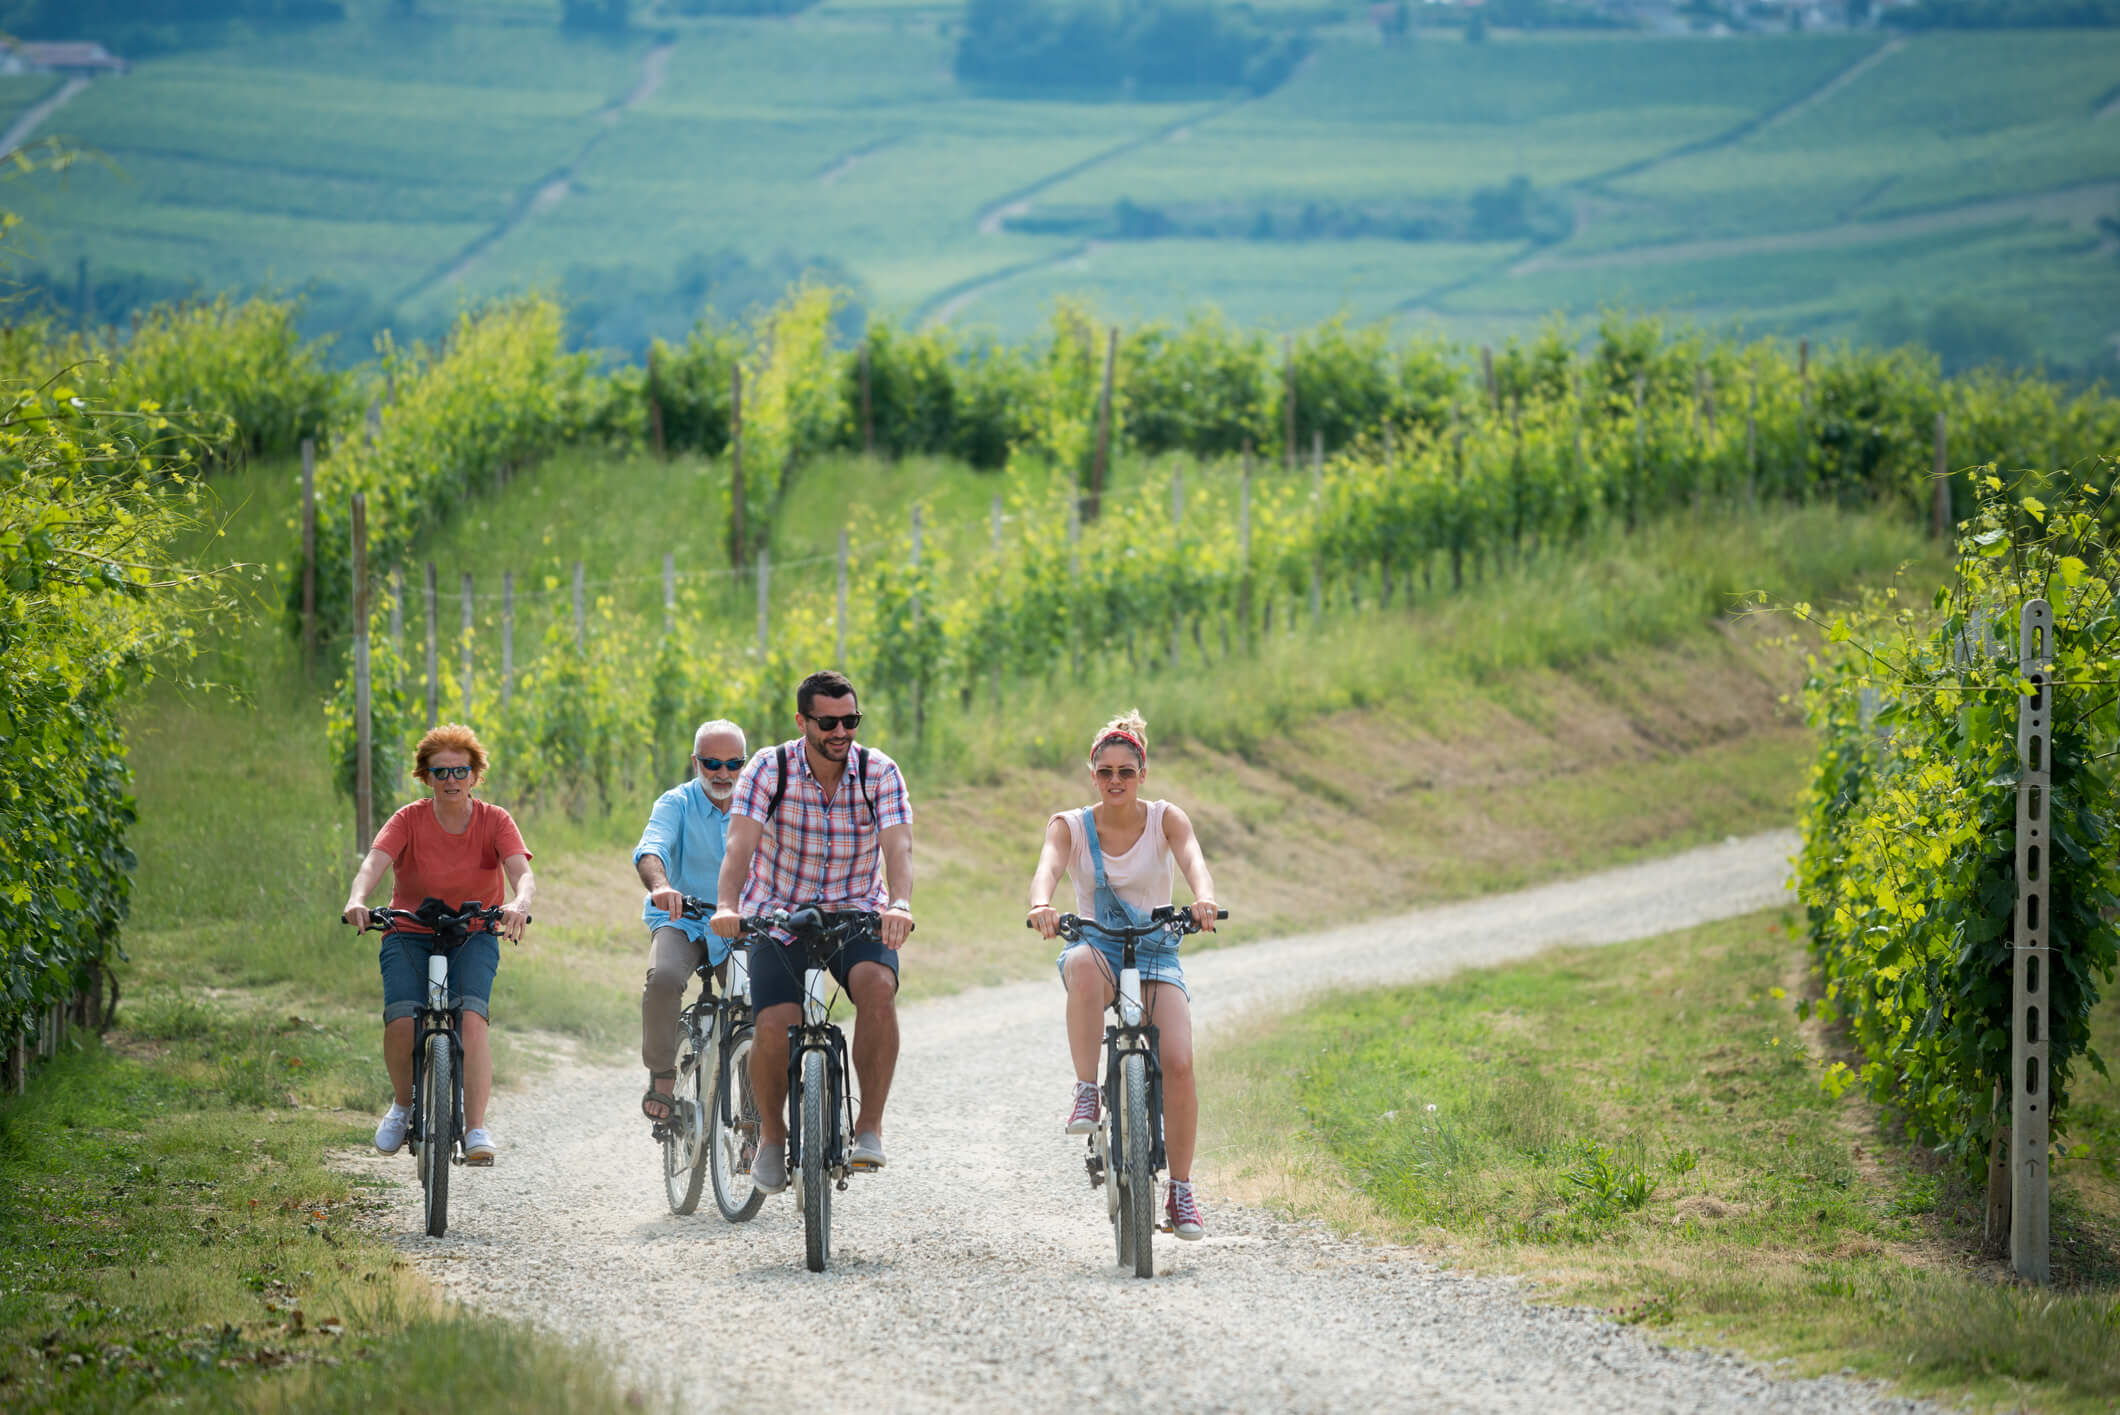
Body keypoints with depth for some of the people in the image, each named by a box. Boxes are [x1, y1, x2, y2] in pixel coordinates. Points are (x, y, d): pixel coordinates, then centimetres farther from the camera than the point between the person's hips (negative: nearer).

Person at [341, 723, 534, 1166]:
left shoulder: (495, 822, -7)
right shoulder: (408, 821, -9)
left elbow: (522, 873, -22)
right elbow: (373, 863, -25)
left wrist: (519, 904, -47)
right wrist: (357, 900, -48)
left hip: (473, 937, 0)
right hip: (410, 936, 0)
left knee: (471, 1018, -27)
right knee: (401, 1024, -23)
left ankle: (476, 1129, -23)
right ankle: (404, 1104, 6)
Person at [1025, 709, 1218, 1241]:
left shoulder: (1165, 819, -1)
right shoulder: (1070, 826, 0)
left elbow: (1192, 859, -21)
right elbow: (1047, 866, -21)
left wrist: (1203, 898, -44)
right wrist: (1041, 905, -45)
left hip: (1156, 953, 1)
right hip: (1097, 944, 0)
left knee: (1178, 1062, -21)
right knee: (1084, 965, -41)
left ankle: (1181, 1190, -7)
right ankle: (1086, 1092, -32)